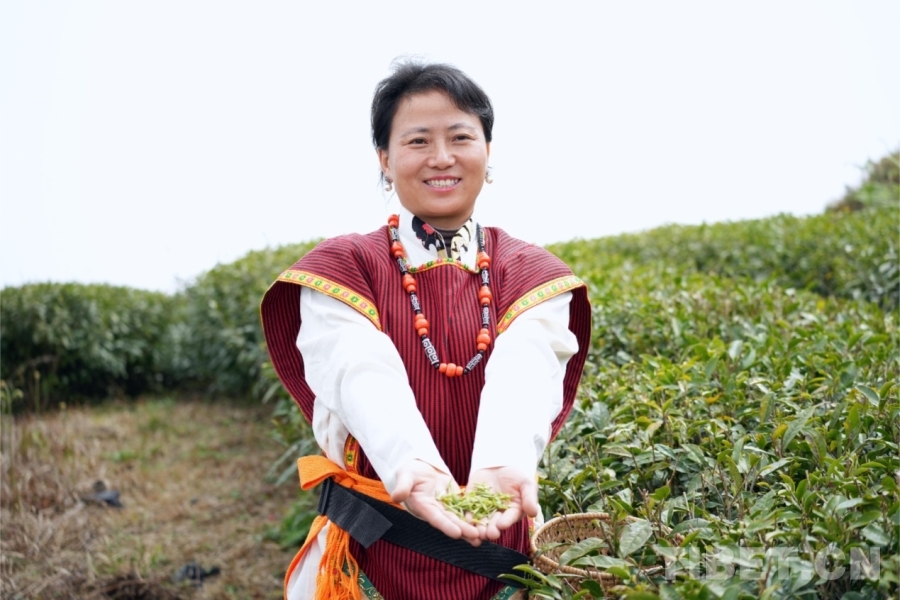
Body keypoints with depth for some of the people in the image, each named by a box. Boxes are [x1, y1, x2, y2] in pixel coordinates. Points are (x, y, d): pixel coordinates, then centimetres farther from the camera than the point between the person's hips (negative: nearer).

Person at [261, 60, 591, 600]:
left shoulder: (532, 276, -1)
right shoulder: (341, 269, -4)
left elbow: (523, 375, -21)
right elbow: (365, 377, -23)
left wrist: (503, 466, -41)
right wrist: (414, 468, -42)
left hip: (501, 549, 1)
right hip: (374, 551, -1)